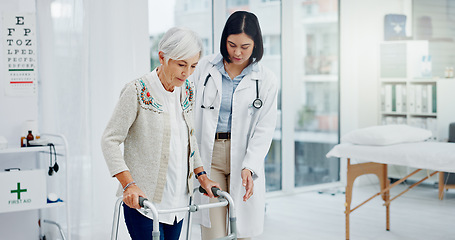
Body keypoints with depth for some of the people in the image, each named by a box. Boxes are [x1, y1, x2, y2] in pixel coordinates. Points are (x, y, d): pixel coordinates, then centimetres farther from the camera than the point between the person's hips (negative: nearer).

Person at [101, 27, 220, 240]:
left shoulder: (187, 90, 6)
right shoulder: (137, 92, -13)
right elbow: (110, 140, -13)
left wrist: (201, 174, 14)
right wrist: (129, 184, -23)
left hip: (178, 198, 6)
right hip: (142, 199, -6)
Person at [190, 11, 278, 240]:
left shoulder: (266, 80, 0)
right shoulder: (205, 67, 3)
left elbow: (264, 130, -3)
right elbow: (189, 112, 9)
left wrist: (249, 168, -16)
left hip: (243, 157, 0)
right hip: (208, 154, 0)